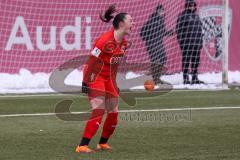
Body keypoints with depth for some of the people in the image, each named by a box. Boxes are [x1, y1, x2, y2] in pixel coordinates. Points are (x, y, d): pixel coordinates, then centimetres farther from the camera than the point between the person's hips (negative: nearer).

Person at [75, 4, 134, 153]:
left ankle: (103, 143, 26)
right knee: (98, 111, -18)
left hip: (110, 79, 9)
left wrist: (115, 83, 19)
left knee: (114, 113, 8)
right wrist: (86, 82, -20)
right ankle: (82, 146, -19)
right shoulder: (106, 41, -23)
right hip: (96, 77, -9)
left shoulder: (124, 43, 4)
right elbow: (91, 61, -21)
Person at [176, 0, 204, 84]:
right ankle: (185, 79, -4)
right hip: (187, 42, -7)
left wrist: (201, 42, 16)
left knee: (196, 61, 8)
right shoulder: (183, 15, -2)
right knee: (186, 60, -5)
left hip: (196, 43, 7)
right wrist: (180, 41, -14)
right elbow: (179, 29, -6)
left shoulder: (196, 16, 19)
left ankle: (195, 78, 14)